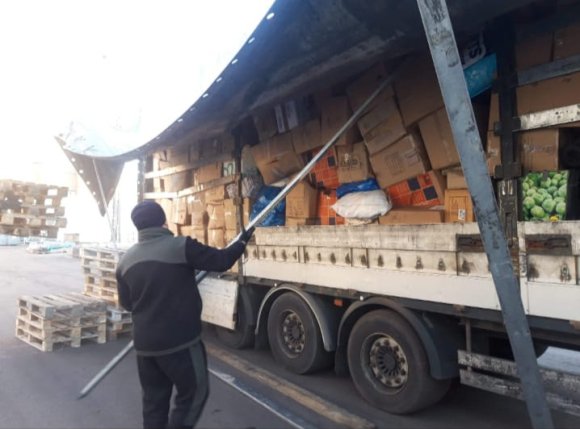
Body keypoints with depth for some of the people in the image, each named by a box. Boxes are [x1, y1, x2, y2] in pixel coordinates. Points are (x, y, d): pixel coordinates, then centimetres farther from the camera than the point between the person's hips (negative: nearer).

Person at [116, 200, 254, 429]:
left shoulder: (126, 260, 4)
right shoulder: (181, 246, -15)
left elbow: (126, 303, 14)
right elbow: (221, 261, -9)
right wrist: (242, 241, 8)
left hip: (145, 343, 6)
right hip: (180, 341, -6)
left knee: (153, 398, 18)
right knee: (194, 392, 12)